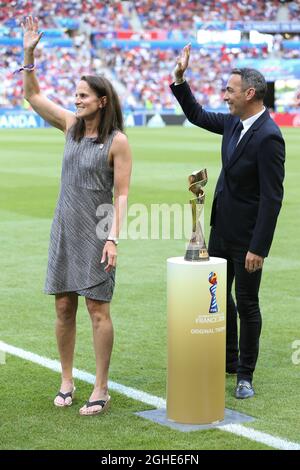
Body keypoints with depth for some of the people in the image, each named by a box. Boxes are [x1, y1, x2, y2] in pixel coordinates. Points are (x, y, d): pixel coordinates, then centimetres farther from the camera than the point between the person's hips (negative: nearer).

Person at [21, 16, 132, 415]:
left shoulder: (118, 141, -10)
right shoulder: (71, 125, 6)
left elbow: (121, 194, -11)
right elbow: (32, 96, 11)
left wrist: (113, 238, -19)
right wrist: (29, 54, 0)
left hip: (95, 234, -6)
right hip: (64, 231, 6)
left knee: (98, 309, -4)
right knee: (63, 306, 8)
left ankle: (101, 389, 4)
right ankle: (67, 381, 19)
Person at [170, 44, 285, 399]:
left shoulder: (268, 137, -23)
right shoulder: (233, 123, 3)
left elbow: (272, 197, -24)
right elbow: (197, 116, 22)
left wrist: (259, 248, -24)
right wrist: (180, 79, 9)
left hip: (246, 236, -9)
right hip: (222, 229, 9)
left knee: (246, 303, 4)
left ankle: (245, 375, 17)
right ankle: (227, 360, 35)